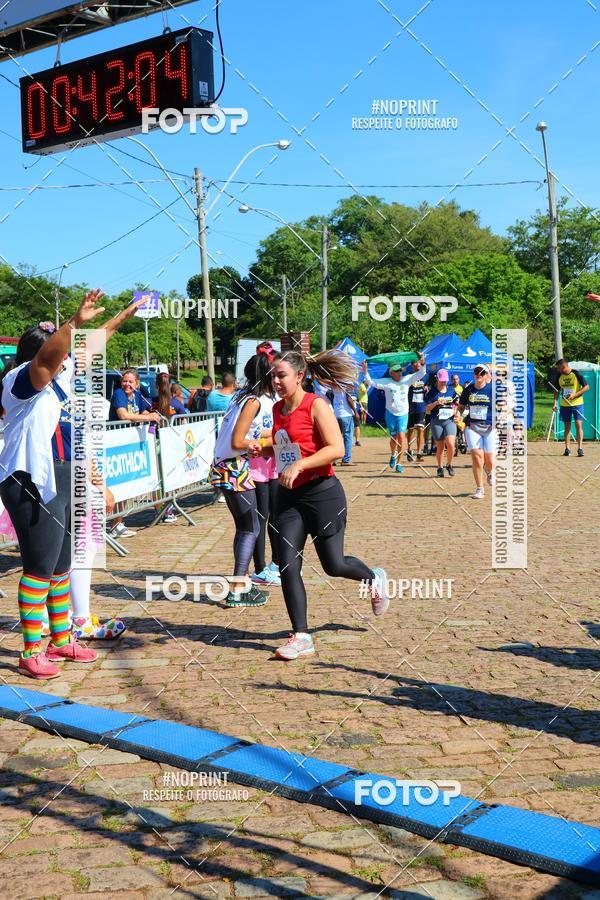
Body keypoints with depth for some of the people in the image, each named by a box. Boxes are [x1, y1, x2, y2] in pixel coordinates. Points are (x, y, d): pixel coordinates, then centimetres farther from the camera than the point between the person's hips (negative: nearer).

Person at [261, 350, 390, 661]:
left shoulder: (315, 405, -12)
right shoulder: (278, 408, 9)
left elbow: (336, 448, -20)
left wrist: (299, 465, -27)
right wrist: (262, 447, 5)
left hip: (322, 494, -6)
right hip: (288, 496, 7)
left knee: (333, 565, 4)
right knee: (288, 567, -2)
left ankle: (374, 580, 37)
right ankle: (301, 637, 6)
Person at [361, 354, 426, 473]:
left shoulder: (407, 379, 1)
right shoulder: (386, 382, -4)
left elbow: (421, 373, 0)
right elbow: (371, 382, -6)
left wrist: (422, 363, -17)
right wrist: (365, 372, -19)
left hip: (403, 414, 0)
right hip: (391, 414, 0)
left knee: (401, 436, -14)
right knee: (393, 437, 10)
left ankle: (399, 463, -7)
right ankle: (393, 455, 41)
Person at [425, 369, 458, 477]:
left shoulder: (452, 391, 12)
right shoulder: (432, 393, 5)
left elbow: (456, 406, 20)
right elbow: (428, 408, 1)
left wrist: (455, 412, -1)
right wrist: (436, 403, -15)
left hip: (449, 420, 1)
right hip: (436, 422, -1)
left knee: (450, 444, -16)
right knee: (440, 447, 3)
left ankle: (449, 465, 5)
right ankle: (440, 468, 19)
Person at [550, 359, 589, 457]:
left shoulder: (576, 374, -10)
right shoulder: (559, 376, 3)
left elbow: (587, 387, -9)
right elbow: (557, 391, 11)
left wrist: (575, 395, -18)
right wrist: (555, 403, 0)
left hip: (577, 403, -4)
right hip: (564, 404, 4)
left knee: (578, 424, -10)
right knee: (567, 426, 5)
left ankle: (580, 448, -9)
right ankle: (567, 448, 8)